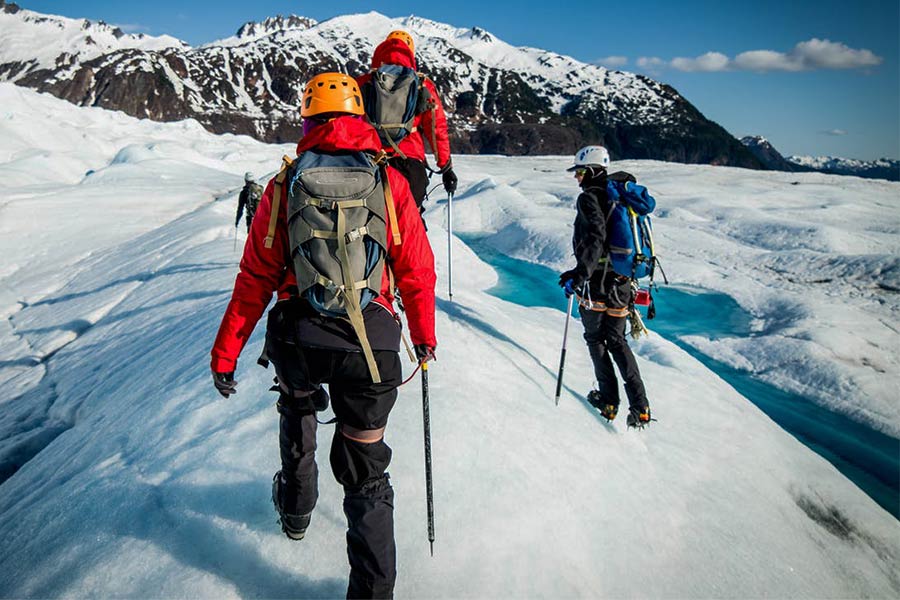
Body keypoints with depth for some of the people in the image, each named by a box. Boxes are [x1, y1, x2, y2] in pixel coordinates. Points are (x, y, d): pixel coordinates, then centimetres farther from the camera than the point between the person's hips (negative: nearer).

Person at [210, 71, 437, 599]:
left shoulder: (285, 183, 4)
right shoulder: (390, 180, 2)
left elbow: (255, 279, 3)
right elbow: (416, 269, 4)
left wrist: (226, 353, 11)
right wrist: (424, 335, 19)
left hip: (296, 338, 2)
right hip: (370, 341, -1)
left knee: (297, 405, 36)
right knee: (365, 473, 14)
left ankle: (296, 508, 51)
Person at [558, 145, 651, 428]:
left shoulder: (589, 197, -9)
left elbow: (595, 237, -24)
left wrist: (580, 274, -29)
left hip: (597, 282, -7)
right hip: (621, 281, 7)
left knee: (596, 339, 9)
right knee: (618, 341, 14)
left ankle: (609, 401, 12)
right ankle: (640, 407, 9)